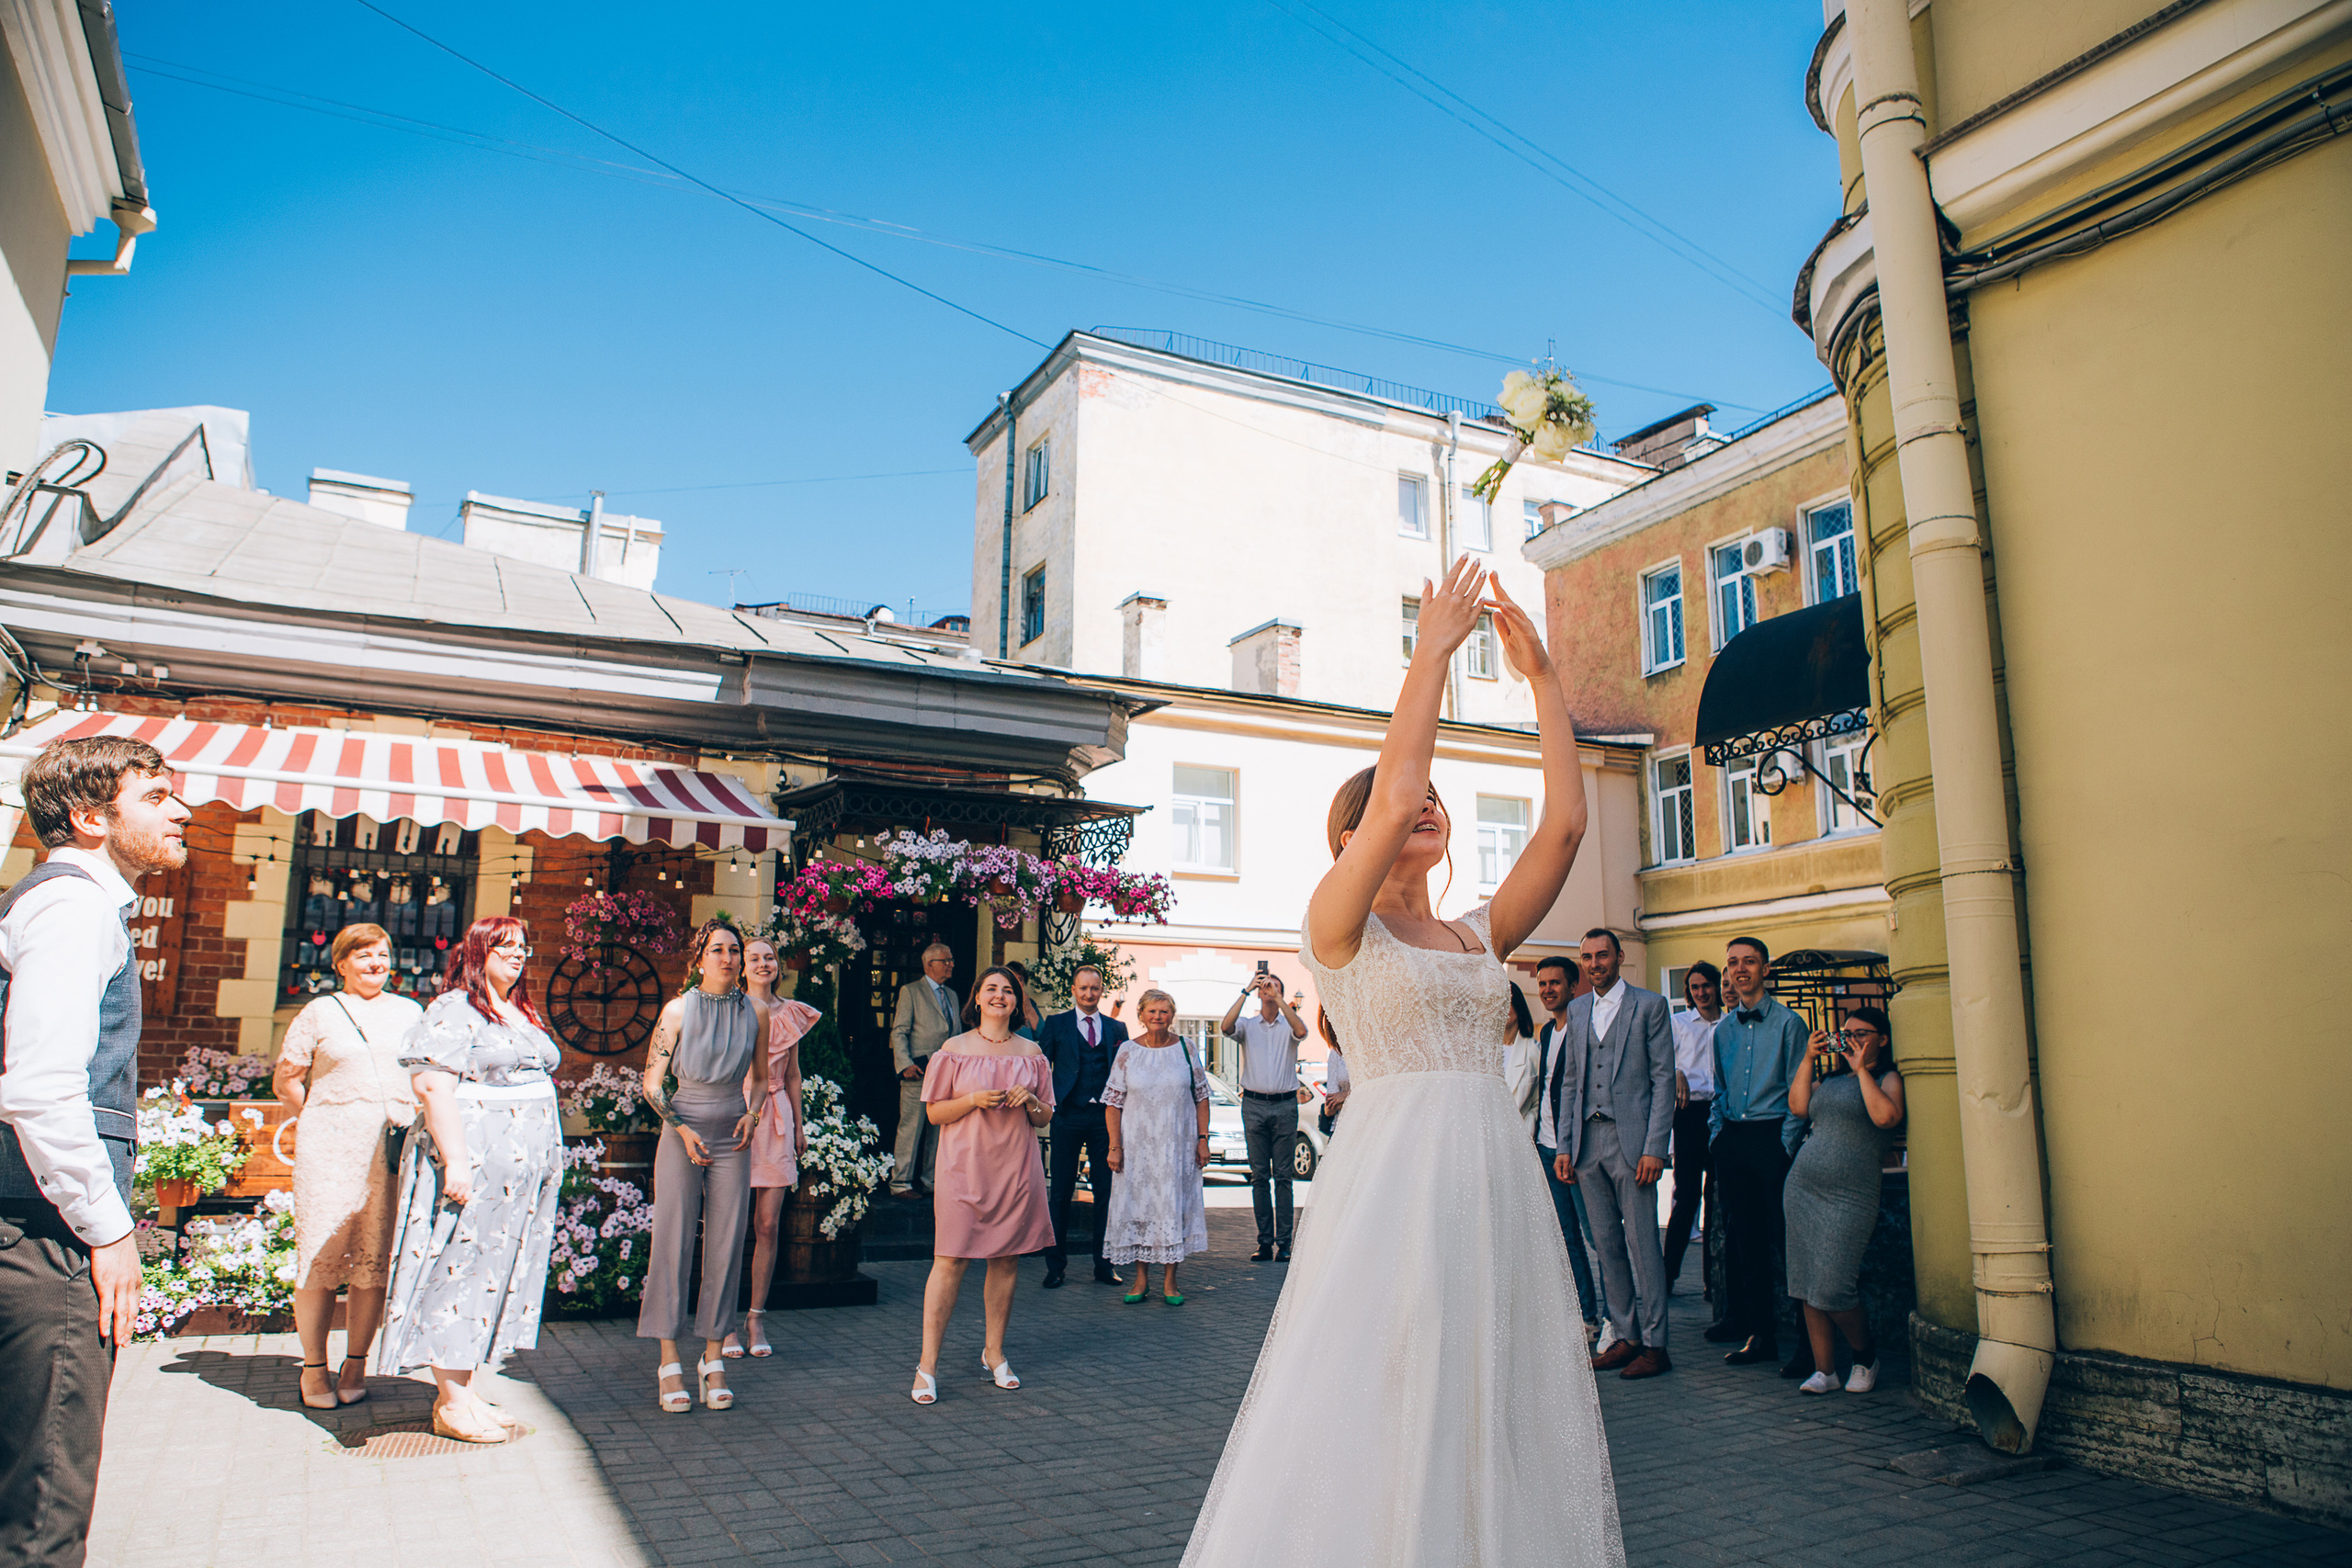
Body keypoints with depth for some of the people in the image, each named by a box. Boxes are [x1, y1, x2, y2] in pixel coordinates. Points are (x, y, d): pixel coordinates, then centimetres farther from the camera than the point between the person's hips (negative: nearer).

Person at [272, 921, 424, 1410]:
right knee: (321, 1255, -2)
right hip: (330, 1148, -2)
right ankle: (313, 1368, 12)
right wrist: (321, 1121, 9)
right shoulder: (320, 1013, 8)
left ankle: (355, 1364, 14)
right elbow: (285, 1080, 10)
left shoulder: (409, 1013, 16)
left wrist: (413, 1126, 10)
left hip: (394, 1149, 2)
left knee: (376, 1258, 3)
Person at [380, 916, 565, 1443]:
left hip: (521, 1170, 9)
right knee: (461, 1270, -2)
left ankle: (464, 1387, 22)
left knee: (499, 1271, 12)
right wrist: (455, 1160, -24)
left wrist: (547, 1161, 19)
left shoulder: (523, 1015, 17)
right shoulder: (453, 1011, -9)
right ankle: (451, 1403, 6)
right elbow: (433, 1085, -18)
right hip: (474, 1162, -9)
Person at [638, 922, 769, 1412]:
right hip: (681, 1133, -2)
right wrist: (682, 1129, -11)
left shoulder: (755, 1012, 4)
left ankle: (713, 1360, 13)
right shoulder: (678, 1010, -3)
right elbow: (652, 1083, -1)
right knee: (673, 1243, -2)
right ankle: (670, 1362, 8)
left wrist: (752, 1115, -1)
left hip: (732, 1138, 2)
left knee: (726, 1245, 2)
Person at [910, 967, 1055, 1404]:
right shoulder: (954, 1049, 2)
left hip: (1016, 1167, 3)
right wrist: (974, 1100, -15)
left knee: (1007, 1259, 7)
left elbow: (1045, 1118, 14)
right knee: (950, 1259, -8)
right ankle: (928, 1364, -2)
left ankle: (994, 1352, 23)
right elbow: (934, 1112, 1)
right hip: (964, 1166, -3)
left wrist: (1030, 1101, -8)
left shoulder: (1032, 1053, 10)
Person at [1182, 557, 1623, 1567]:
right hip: (1395, 1174, -6)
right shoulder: (1336, 922, -1)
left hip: (1497, 1179, 6)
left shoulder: (1479, 936, 15)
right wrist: (1432, 651, -10)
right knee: (1380, 1415, -1)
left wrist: (1542, 678, 7)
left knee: (1495, 1409, 11)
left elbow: (1565, 823, 7)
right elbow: (1392, 798, -17)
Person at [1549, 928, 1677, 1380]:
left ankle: (1655, 1343, 7)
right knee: (1607, 1243, 9)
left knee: (1642, 1242, -2)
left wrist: (1654, 1148, -12)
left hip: (1631, 1139, -5)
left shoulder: (1649, 1005, -1)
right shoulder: (1576, 1010, 14)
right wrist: (1564, 1146, 8)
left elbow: (1663, 1079, -4)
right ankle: (1626, 1336, 19)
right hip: (1588, 1140, 5)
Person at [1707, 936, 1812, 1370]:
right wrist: (1717, 1134, 8)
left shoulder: (1788, 1023, -1)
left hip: (1773, 1137, -5)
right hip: (1732, 1140, 5)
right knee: (1743, 1235, 8)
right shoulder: (1723, 1030, 14)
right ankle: (1754, 1327, 17)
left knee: (1779, 1236, -5)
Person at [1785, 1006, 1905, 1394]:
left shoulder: (1888, 1079, 1)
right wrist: (1808, 1057, 8)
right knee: (1807, 1287, 4)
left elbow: (1885, 1116, -18)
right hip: (1802, 1188, 6)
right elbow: (1798, 1106, 8)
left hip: (1849, 1196, -6)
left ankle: (1866, 1358, 17)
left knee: (1832, 1288, -8)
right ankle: (1824, 1370, 13)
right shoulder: (1831, 1081, 19)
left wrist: (1861, 1069, -11)